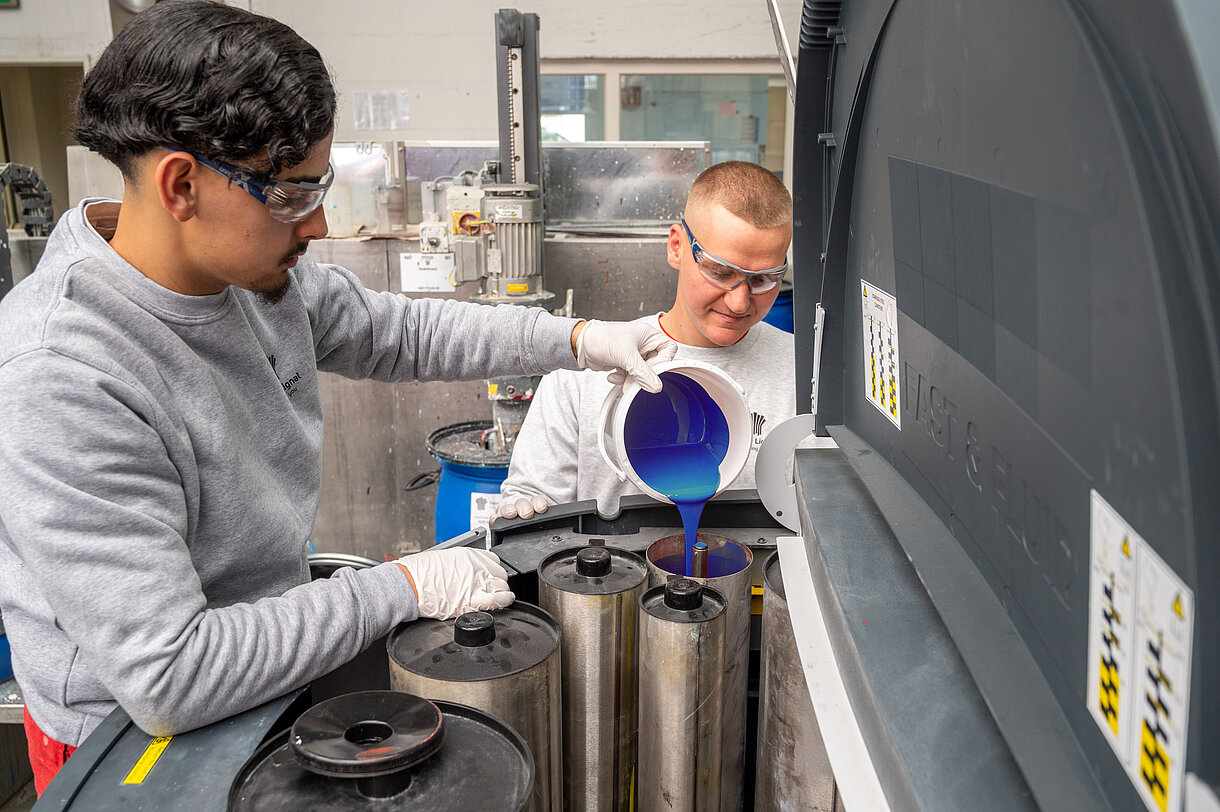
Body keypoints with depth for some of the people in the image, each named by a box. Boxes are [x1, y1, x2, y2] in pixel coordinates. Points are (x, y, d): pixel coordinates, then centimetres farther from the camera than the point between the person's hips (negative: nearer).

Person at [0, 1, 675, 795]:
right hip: (137, 735, -7)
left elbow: (400, 330, 7)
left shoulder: (255, 271, -7)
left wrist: (584, 340, -3)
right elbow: (167, 678, -31)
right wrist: (406, 587, -25)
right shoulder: (64, 379, -31)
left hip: (269, 653, 7)